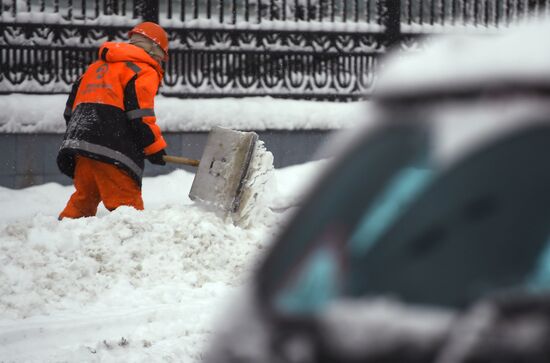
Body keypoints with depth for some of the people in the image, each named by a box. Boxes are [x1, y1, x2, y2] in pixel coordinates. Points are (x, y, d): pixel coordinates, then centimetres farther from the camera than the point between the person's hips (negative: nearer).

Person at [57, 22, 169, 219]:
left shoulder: (98, 65, 27)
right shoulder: (145, 71, 2)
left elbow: (71, 107, 27)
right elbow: (140, 115, -10)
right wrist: (155, 146, -1)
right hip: (112, 150, -8)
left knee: (84, 197, 18)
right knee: (127, 204, -12)